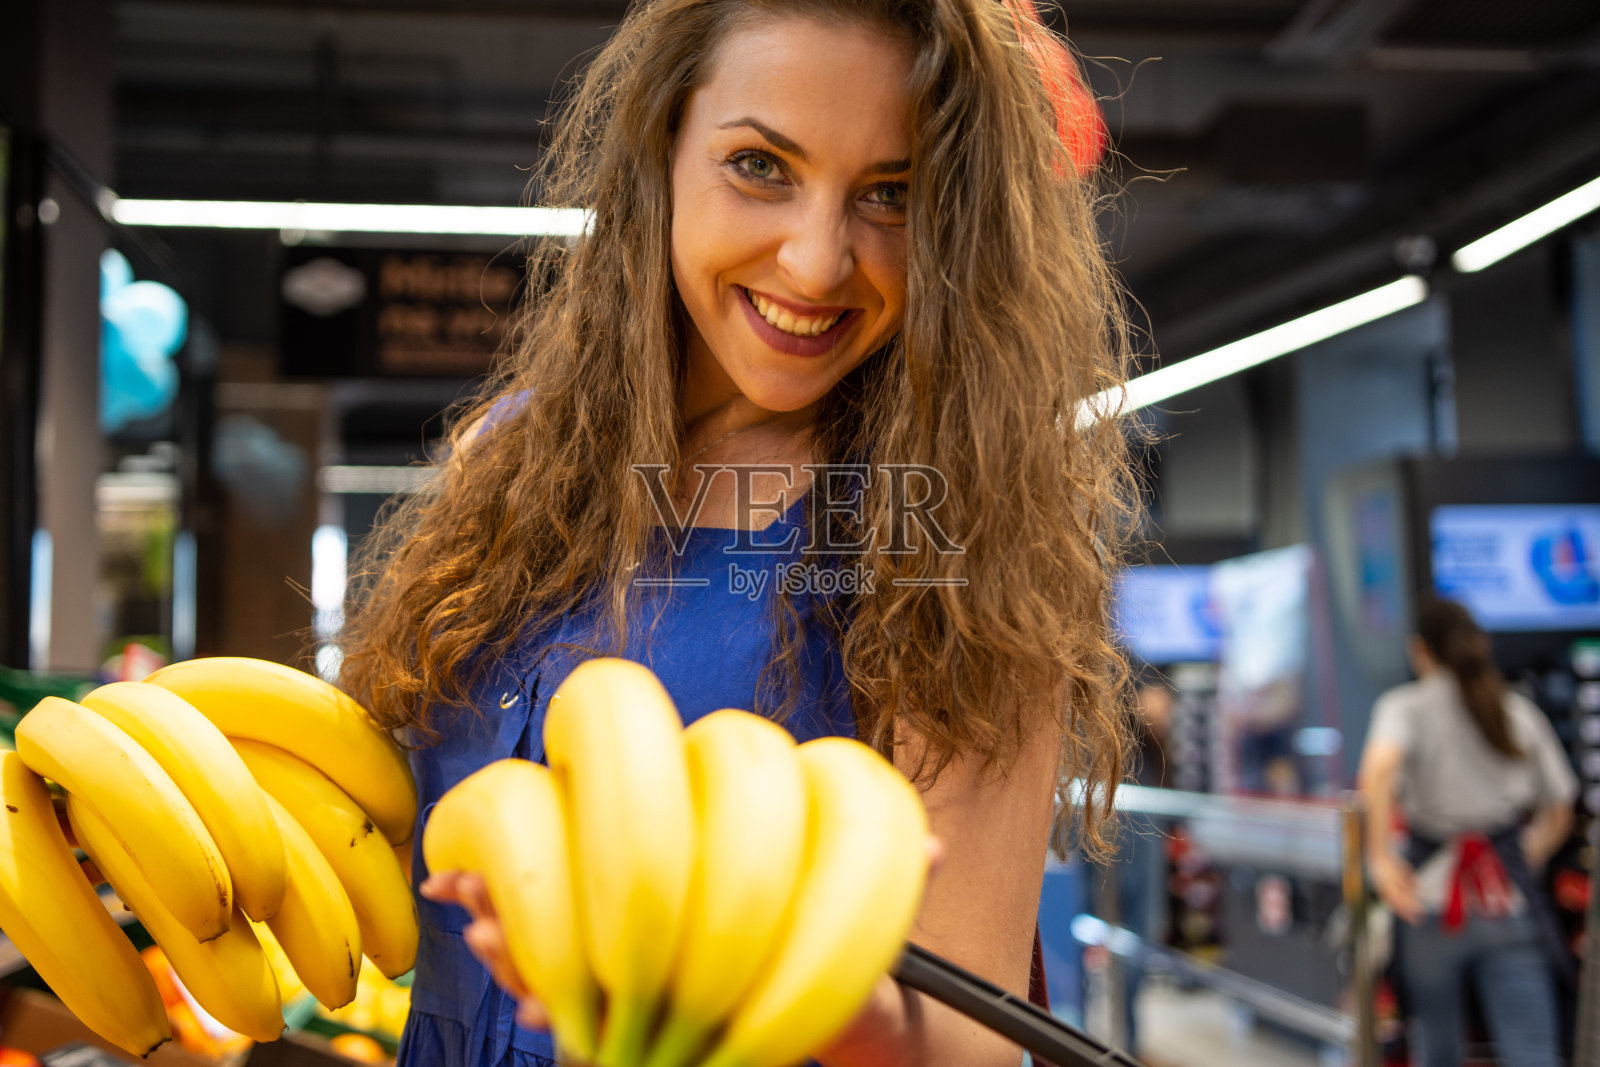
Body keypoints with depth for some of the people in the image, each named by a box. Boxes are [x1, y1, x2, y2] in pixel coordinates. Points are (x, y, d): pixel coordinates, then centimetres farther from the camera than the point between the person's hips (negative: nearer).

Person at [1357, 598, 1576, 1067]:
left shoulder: (1406, 705, -1)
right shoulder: (1520, 710, 12)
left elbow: (1379, 768, -23)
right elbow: (1559, 815, 16)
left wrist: (1380, 857, -21)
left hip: (1434, 892, -2)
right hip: (1511, 898, 2)